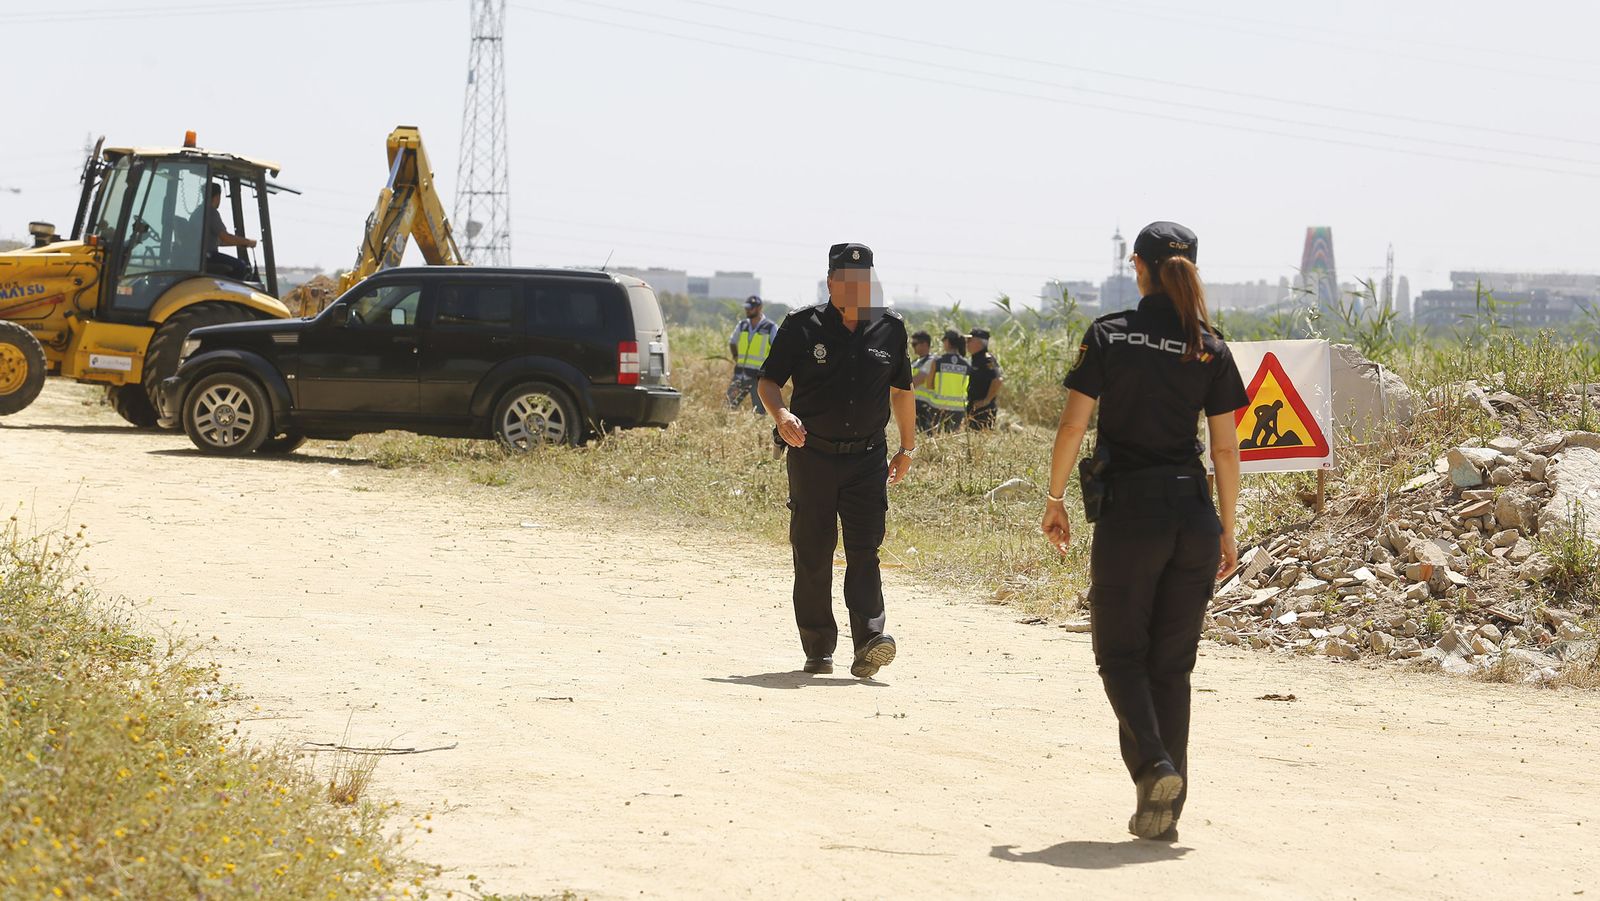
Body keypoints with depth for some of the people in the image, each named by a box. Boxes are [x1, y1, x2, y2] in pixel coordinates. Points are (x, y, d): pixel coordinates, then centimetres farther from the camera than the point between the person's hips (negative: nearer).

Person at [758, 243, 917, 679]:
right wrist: (781, 414, -18)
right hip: (812, 457, -1)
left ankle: (869, 641, -20)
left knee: (864, 549, -11)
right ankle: (818, 648, 11)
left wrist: (907, 447, 22)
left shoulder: (890, 328, 6)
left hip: (867, 459, 1)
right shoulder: (803, 326, -1)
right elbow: (769, 382, 3)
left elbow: (901, 390, 19)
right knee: (812, 554, 3)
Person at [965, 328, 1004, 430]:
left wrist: (987, 400, -21)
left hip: (984, 410, -10)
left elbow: (998, 380, -28)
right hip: (974, 409, 10)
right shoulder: (976, 359, 15)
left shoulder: (987, 360, -16)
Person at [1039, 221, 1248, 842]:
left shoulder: (1109, 335, -3)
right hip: (1192, 511, 3)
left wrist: (1055, 500, 5)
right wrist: (1227, 530, 12)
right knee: (1172, 663, 10)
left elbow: (1072, 425, -6)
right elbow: (1226, 448, 3)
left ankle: (1153, 766, -16)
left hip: (1128, 511, -3)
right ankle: (1162, 811, 8)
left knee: (1121, 653, 9)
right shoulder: (1210, 348, 3)